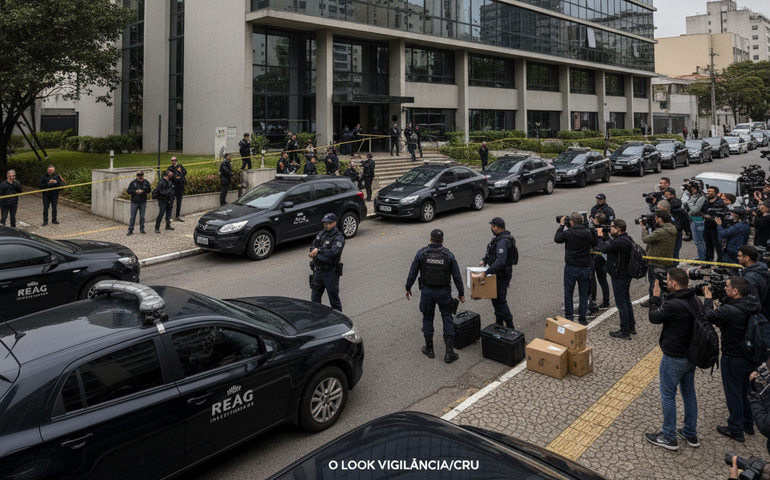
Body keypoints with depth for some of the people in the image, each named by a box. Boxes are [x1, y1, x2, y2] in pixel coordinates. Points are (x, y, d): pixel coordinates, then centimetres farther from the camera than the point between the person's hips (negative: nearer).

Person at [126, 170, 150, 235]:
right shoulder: (133, 182, -2)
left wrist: (142, 191, -13)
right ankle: (130, 230, 6)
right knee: (132, 217, 1)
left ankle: (142, 229, 20)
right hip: (134, 202, -2)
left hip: (143, 202, 2)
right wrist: (135, 191, -17)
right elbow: (128, 191, -2)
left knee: (142, 216, 9)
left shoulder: (146, 182, 3)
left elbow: (149, 190, 3)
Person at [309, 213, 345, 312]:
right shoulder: (321, 233, 10)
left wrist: (319, 250, -24)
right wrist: (314, 251, -14)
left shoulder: (338, 237, -12)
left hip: (331, 272, -6)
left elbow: (333, 252, -25)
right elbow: (312, 246, 8)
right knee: (315, 297, 13)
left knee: (334, 298, 5)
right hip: (318, 270, 6)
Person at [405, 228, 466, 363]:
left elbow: (413, 273, -4)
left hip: (427, 291, 0)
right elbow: (457, 276, -3)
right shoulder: (448, 255, -8)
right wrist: (461, 293, 8)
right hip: (444, 292, 0)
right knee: (447, 319, 9)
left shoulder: (421, 253, -9)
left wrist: (408, 288, 10)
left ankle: (429, 349, 25)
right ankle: (449, 353, 6)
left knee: (427, 318, 16)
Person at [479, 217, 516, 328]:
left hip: (501, 276, -11)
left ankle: (510, 326, 9)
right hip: (496, 274, 11)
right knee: (495, 299, 19)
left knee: (500, 301, -3)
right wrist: (484, 260, 17)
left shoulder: (502, 242, -26)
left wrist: (487, 272, -39)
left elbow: (500, 261, -37)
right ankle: (499, 323, 32)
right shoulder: (499, 237, 8)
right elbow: (493, 252, 26)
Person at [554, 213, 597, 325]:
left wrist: (561, 225, 12)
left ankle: (569, 316, 14)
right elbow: (594, 243, 15)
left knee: (568, 292, 11)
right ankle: (582, 318, 16)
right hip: (585, 267, 3)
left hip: (571, 267, -3)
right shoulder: (588, 233, -5)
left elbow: (556, 239, 4)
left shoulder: (567, 233, -16)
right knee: (584, 293, 12)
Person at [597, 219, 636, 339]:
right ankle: (631, 327, 32)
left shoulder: (619, 242, -26)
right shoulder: (627, 239, 7)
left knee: (621, 303, -1)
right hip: (626, 275, 10)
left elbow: (603, 249, -23)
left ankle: (625, 331, 7)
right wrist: (605, 237, 3)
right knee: (627, 301, 20)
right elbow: (610, 245, 12)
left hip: (619, 277, -10)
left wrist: (600, 236, -8)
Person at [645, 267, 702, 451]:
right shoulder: (696, 301, -1)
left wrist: (655, 297, -3)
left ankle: (669, 438, 17)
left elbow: (654, 317, -13)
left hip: (674, 358, -8)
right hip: (692, 355, 9)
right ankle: (691, 434, 33)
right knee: (689, 393, 19)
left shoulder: (673, 305, -29)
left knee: (668, 396, 6)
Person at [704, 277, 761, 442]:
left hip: (733, 359, -8)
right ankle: (749, 425, 39)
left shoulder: (731, 310, -32)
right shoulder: (752, 305, -6)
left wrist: (708, 299, -5)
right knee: (745, 391, 24)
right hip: (750, 356, 8)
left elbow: (710, 316, -19)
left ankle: (736, 430, 22)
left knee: (733, 393, 9)